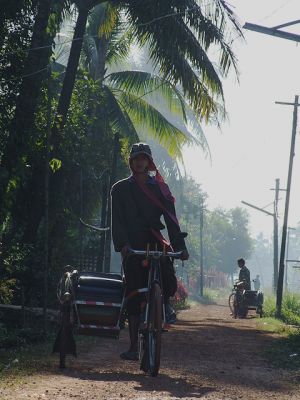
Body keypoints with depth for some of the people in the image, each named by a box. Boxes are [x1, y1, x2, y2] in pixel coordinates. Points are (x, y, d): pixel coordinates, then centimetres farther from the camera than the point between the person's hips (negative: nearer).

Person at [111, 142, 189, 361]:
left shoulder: (160, 187, 12)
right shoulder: (120, 189, 9)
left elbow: (171, 217, 3)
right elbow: (117, 220, -1)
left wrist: (180, 246, -9)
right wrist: (122, 243, -19)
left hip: (155, 243, 1)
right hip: (132, 247, -1)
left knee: (170, 285, -17)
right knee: (134, 297, -4)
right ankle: (133, 346, -1)